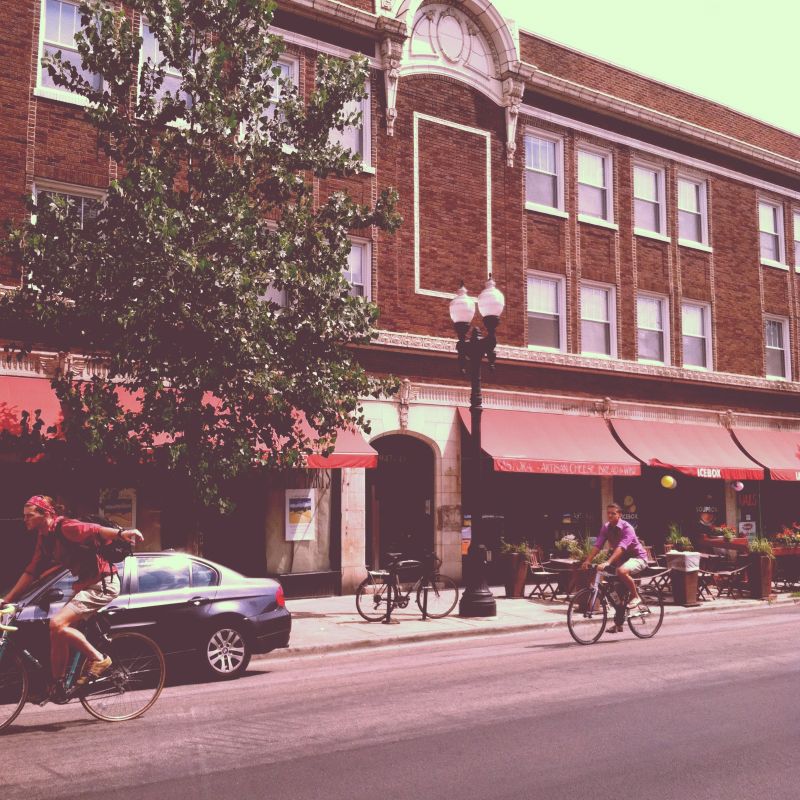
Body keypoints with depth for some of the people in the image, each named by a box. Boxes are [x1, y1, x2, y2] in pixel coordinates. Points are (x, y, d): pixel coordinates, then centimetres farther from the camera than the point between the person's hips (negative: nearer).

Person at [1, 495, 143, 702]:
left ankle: (98, 659, -7)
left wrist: (120, 533, -51)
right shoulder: (44, 539, 12)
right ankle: (57, 684, 19)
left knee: (57, 624, -20)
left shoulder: (64, 527, -16)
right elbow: (31, 572, 18)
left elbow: (94, 530, -32)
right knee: (58, 631, 6)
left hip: (103, 584, -10)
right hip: (86, 584, 10)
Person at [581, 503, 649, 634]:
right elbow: (597, 545, -11)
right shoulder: (606, 527, -3)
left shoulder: (627, 528, -23)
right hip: (622, 559, 7)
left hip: (638, 558, -7)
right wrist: (588, 561, -25)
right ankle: (618, 623, 20)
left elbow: (621, 548, -36)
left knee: (621, 571, -38)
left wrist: (607, 562, -47)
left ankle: (635, 596, -15)